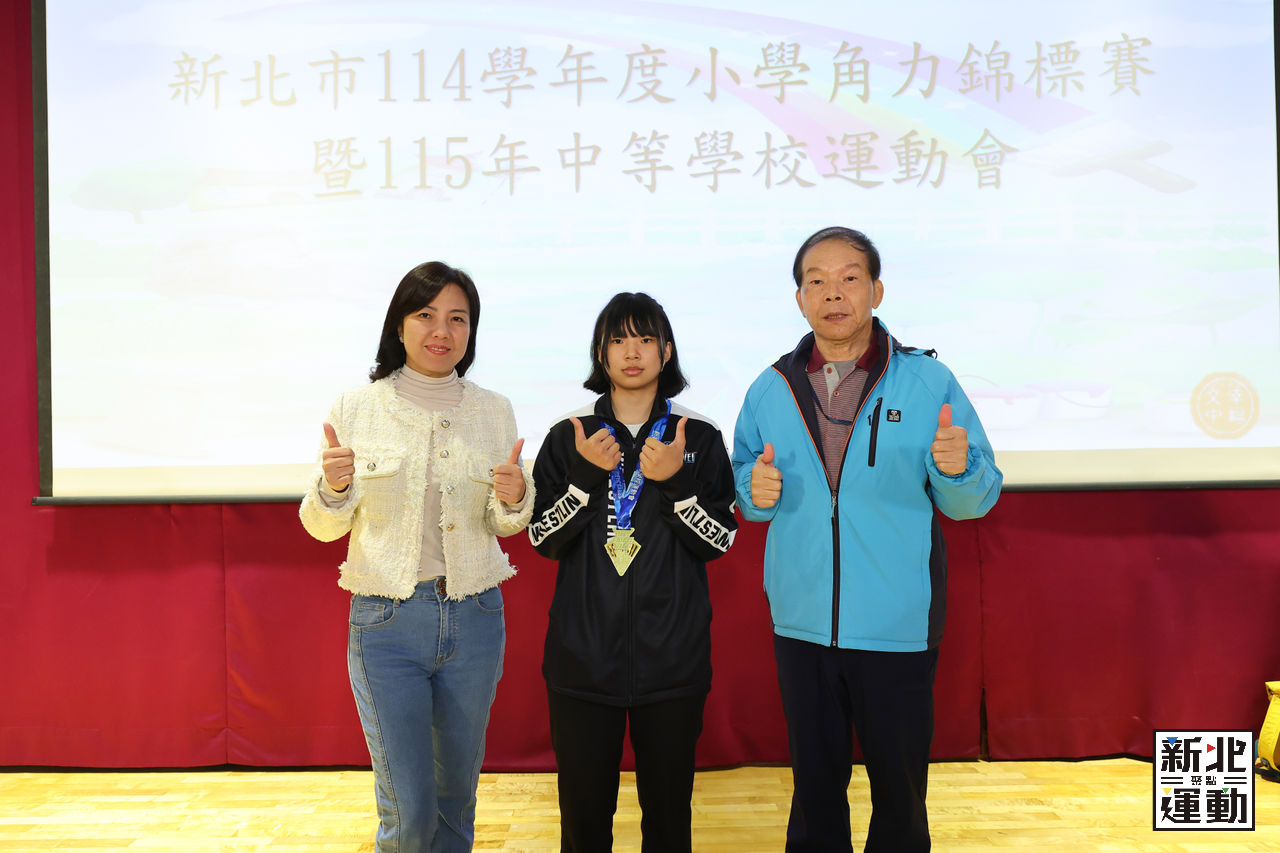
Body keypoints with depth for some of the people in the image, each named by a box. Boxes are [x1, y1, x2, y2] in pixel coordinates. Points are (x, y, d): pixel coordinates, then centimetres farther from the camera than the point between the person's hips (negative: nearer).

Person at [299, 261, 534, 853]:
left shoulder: (494, 412, 2)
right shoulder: (356, 409, -3)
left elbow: (504, 526, 9)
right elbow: (323, 527, 3)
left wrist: (515, 498, -13)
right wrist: (334, 486, -19)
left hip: (474, 619, 2)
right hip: (386, 622, -2)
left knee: (457, 792, 16)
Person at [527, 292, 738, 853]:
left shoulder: (699, 438, 4)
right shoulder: (568, 437, 5)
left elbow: (719, 541, -1)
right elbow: (543, 539, 1)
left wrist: (675, 481, -16)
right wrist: (586, 475, -13)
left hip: (673, 658, 0)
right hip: (583, 654, 0)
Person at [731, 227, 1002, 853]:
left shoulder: (928, 383, -4)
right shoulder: (770, 391, 3)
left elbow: (972, 502, -3)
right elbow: (743, 489, 13)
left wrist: (957, 470, -25)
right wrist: (756, 491, -9)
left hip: (898, 627, -2)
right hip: (802, 624, 2)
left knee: (899, 784, 13)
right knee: (814, 784, 17)